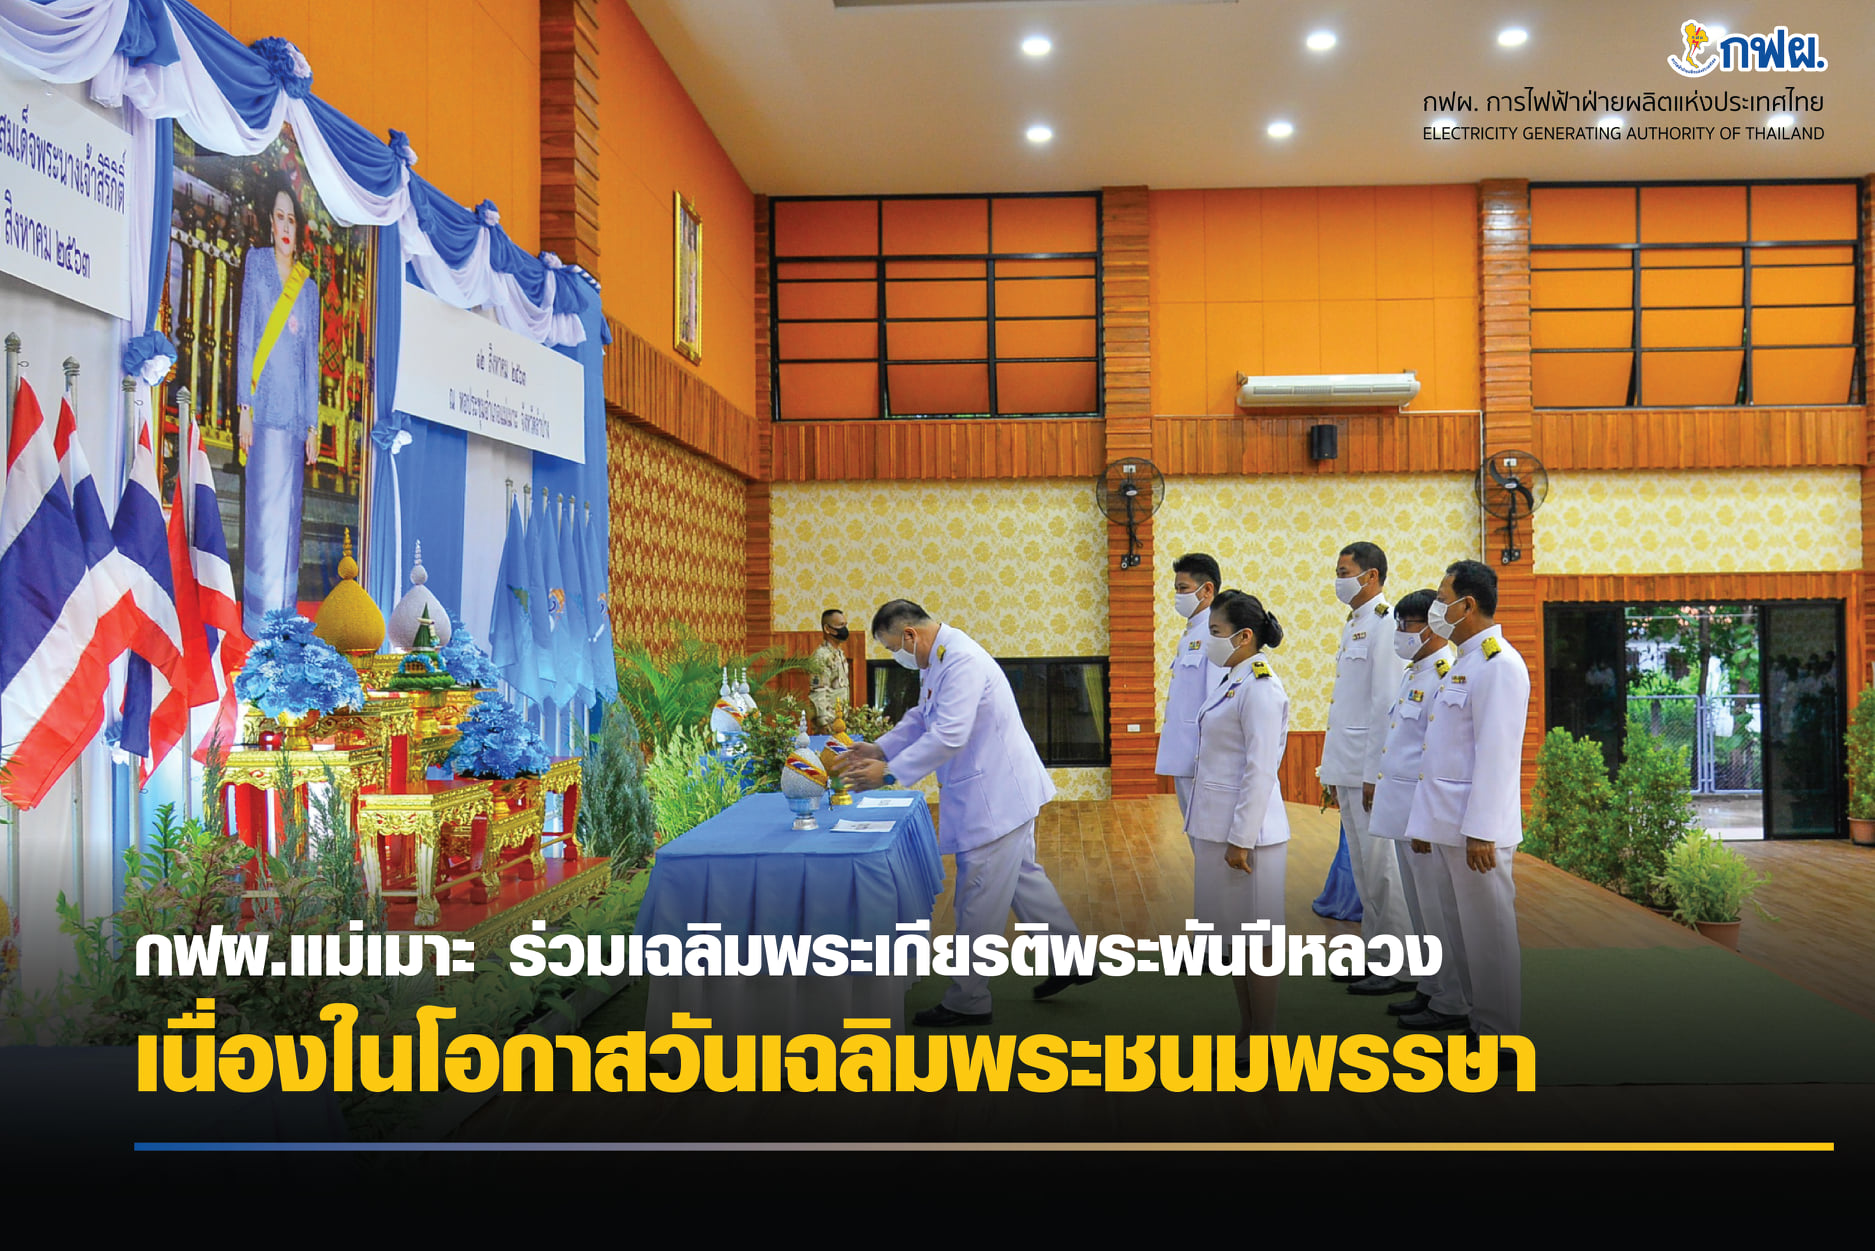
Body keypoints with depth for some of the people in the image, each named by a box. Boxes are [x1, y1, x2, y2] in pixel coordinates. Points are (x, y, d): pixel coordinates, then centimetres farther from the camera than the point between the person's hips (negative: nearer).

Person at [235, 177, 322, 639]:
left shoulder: (309, 286, 14)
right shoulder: (256, 263, 5)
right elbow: (245, 336, 0)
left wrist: (313, 426, 9)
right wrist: (245, 406, -7)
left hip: (295, 413, 3)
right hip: (265, 407, -3)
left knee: (289, 514, 6)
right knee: (265, 511, -5)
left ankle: (285, 617, 12)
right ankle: (259, 619, 1)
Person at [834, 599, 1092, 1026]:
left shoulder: (961, 662, -24)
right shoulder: (936, 661, 10)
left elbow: (949, 735, -30)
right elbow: (920, 719, 20)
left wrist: (890, 773, -26)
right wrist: (879, 749, 6)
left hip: (994, 795, -11)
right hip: (1000, 790, 11)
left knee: (979, 899, -2)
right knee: (1022, 877, 21)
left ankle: (967, 1002, 8)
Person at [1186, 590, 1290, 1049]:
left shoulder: (1261, 687, -16)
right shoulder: (1232, 680, 13)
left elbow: (1261, 771, -20)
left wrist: (1240, 838, -20)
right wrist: (1224, 835, 19)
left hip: (1246, 830, -10)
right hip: (1219, 826, 10)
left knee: (1255, 941, 1)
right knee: (1236, 939, 16)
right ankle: (1246, 1033, 26)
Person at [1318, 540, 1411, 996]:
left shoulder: (1384, 625, -12)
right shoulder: (1352, 626, 17)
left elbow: (1386, 704, -18)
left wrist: (1375, 773, -19)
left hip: (1371, 769, -9)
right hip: (1349, 768, 9)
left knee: (1382, 869, -5)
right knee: (1363, 868, 14)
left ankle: (1400, 969, 3)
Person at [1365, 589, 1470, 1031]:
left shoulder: (1446, 676, -17)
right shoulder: (1413, 674, 14)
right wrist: (1379, 788, 19)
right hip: (1403, 811, 10)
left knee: (1439, 910, 0)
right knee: (1420, 908, 17)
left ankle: (1452, 1003, 10)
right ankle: (1430, 989, 27)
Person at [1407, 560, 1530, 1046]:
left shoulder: (1499, 665, -14)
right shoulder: (1465, 661, 17)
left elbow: (1496, 755, -20)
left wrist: (1481, 831, -22)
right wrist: (1435, 821, 18)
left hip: (1475, 825, -10)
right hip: (1450, 822, 10)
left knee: (1489, 930, -1)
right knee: (1468, 927, 14)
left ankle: (1499, 1032, 9)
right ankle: (1479, 1018, 23)